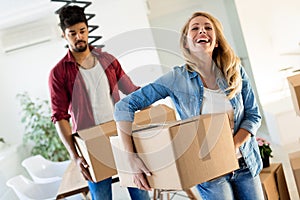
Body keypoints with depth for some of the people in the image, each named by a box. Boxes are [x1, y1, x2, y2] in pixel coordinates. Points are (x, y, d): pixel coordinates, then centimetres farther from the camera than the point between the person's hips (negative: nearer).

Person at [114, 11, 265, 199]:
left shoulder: (235, 71, -3)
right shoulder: (176, 79, -12)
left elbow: (253, 115, 0)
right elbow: (124, 107, -13)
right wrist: (132, 157, -19)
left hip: (245, 164, 3)